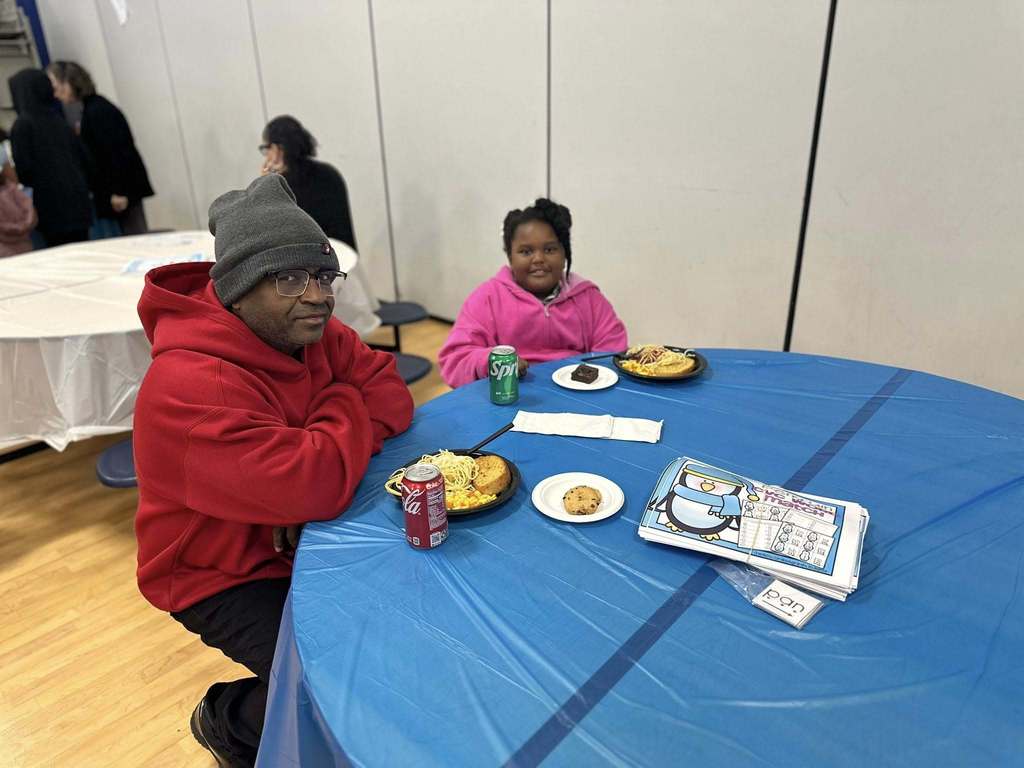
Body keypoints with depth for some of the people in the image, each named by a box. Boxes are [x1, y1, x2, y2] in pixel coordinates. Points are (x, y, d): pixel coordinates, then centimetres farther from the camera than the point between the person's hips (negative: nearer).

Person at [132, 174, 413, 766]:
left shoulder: (309, 330, -7)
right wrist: (346, 409, -19)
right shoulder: (191, 385, -32)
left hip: (307, 537, 7)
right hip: (224, 575, -7)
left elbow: (388, 391, -7)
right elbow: (311, 487, -39)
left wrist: (323, 462, -24)